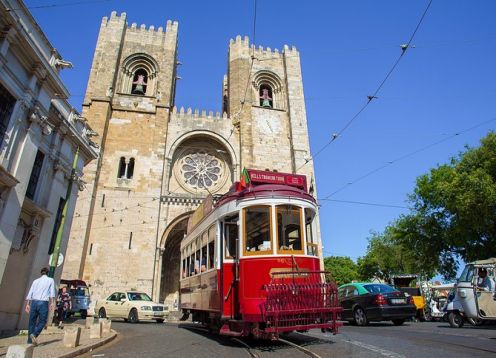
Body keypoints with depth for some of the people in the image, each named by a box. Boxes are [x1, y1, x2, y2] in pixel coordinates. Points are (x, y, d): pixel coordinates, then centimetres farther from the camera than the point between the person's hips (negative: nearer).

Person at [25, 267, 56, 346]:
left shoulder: (35, 281, 18)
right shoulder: (50, 280, 9)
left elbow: (30, 293, 9)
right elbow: (52, 292, -4)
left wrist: (27, 304, 7)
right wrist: (52, 302, -9)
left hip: (34, 302, 4)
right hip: (43, 302, -3)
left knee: (32, 321, 11)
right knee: (42, 321, 8)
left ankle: (30, 341, 11)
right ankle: (34, 334, -14)